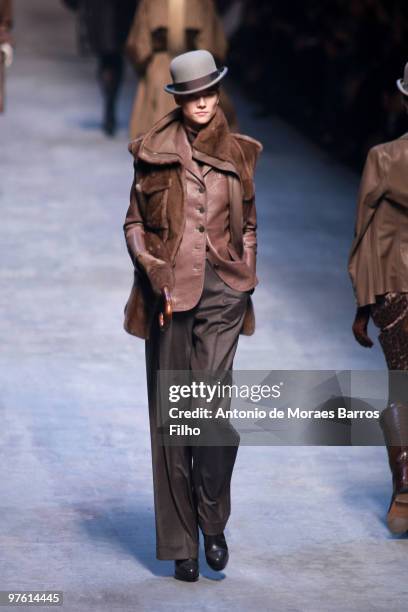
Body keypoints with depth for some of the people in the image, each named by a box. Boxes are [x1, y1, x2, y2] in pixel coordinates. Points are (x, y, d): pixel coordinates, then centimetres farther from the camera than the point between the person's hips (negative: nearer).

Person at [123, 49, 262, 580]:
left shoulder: (238, 153, 9)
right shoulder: (154, 152, 5)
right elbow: (134, 223, 8)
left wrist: (245, 279, 5)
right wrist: (152, 271, -7)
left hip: (222, 290, 0)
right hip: (170, 292, 0)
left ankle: (213, 523, 4)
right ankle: (181, 543, 7)